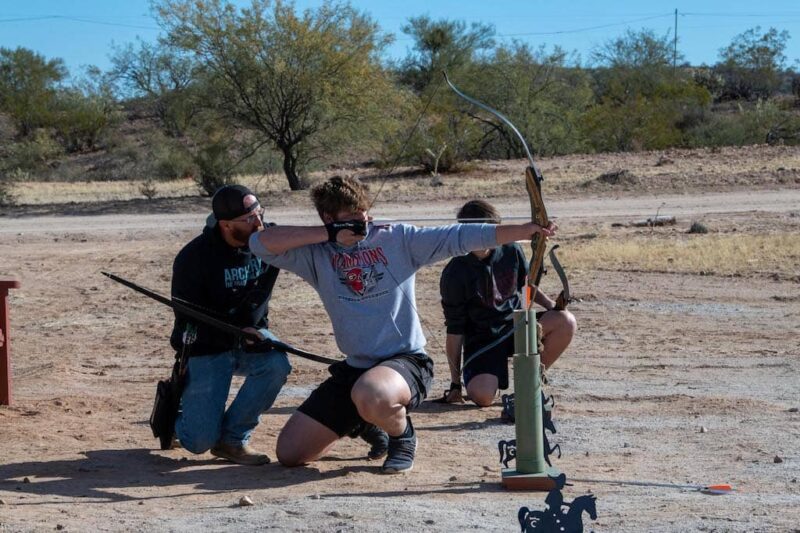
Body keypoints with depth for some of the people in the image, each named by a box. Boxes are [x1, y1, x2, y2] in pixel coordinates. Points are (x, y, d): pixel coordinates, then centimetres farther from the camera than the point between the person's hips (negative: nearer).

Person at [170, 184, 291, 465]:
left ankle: (232, 438, -13)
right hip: (206, 347, -4)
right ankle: (175, 407, 24)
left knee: (276, 364, -32)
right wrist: (234, 334, -31)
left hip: (251, 335, 4)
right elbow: (188, 318, -18)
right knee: (200, 441, -14)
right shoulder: (193, 258, -19)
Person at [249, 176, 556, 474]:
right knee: (289, 453, 2)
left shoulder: (397, 238, -2)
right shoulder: (318, 255, 2)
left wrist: (525, 231, -17)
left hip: (406, 361, -4)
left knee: (370, 396, -41)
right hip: (354, 368, 4)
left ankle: (402, 434, -3)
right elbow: (260, 243, -10)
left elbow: (459, 237, -8)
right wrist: (328, 234, -14)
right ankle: (368, 423, 27)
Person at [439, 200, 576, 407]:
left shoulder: (511, 250, -4)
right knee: (482, 395, -31)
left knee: (566, 322, -24)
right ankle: (490, 376, 9)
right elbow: (454, 332, -9)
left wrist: (550, 304, -5)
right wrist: (455, 383, -7)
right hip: (482, 339, -4)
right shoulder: (454, 274, -14)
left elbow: (526, 285, 17)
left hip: (516, 326, 4)